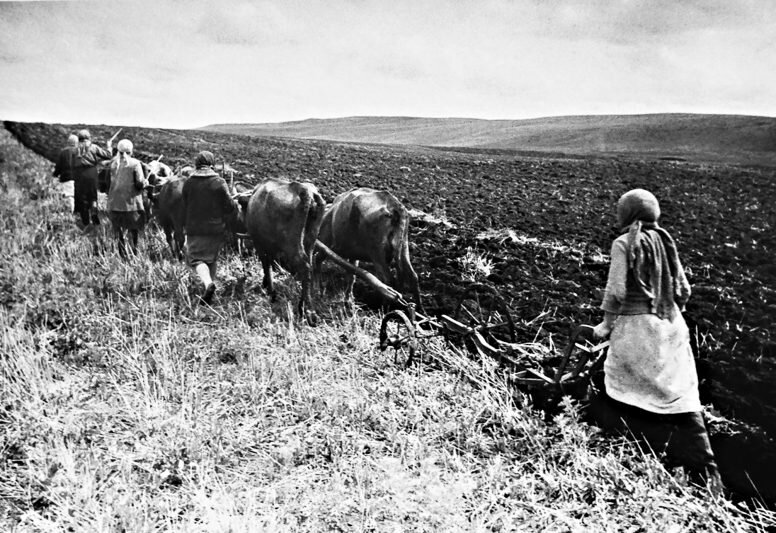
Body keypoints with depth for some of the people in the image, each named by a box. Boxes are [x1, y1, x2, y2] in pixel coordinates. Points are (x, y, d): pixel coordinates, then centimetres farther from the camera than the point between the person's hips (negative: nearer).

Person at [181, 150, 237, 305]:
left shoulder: (188, 182, 0)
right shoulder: (219, 182, -7)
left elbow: (184, 207, 6)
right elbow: (229, 206, -8)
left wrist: (185, 226, 17)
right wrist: (236, 203, 15)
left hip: (194, 229, 0)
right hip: (216, 228, 0)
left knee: (196, 258, 3)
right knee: (212, 259, 18)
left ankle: (208, 283, -21)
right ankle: (211, 282, 21)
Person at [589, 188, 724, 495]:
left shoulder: (624, 243, -7)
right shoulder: (666, 242, 10)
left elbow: (616, 290, -13)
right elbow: (683, 290, 12)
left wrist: (606, 324, -1)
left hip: (635, 328, -6)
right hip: (671, 329, 7)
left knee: (606, 405, 3)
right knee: (682, 401, 9)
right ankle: (707, 476, 9)